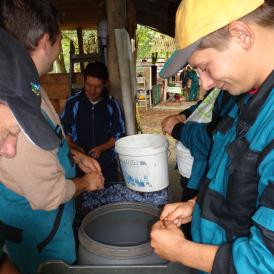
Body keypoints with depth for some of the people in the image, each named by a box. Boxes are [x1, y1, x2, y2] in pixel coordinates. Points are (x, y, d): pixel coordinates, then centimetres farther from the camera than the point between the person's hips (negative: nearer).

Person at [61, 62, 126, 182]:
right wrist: (73, 147, -10)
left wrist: (101, 148, -12)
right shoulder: (73, 103, -2)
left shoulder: (112, 104, -2)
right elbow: (63, 130, 6)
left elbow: (119, 134, 2)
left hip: (107, 164, 1)